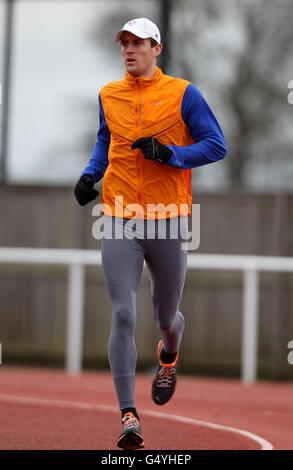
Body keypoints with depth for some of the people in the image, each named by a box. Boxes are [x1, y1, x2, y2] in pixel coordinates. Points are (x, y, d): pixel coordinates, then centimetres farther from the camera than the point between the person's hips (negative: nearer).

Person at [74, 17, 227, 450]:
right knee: (123, 315, -12)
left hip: (168, 219, -1)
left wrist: (170, 154, -16)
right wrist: (90, 174, 11)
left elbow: (217, 146, -2)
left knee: (166, 317, 12)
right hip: (120, 222, 1)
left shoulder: (182, 94, -1)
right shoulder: (108, 96, 10)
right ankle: (128, 415, -14)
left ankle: (168, 355, 49)